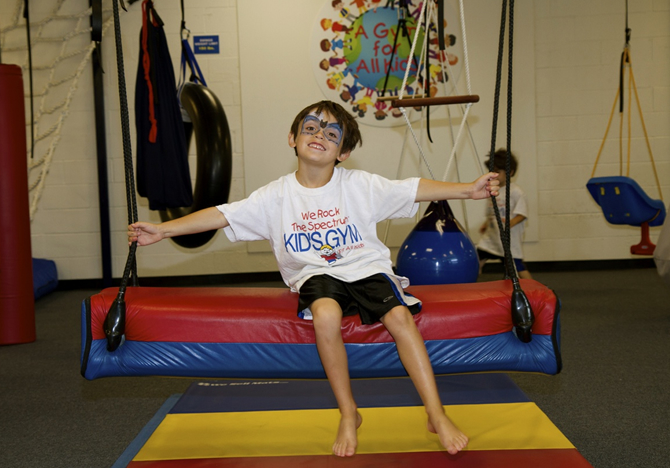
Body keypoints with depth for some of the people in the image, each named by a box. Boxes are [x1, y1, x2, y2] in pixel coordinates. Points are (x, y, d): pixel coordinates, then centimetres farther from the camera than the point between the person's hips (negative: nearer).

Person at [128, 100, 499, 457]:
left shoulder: (360, 185, 1)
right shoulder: (275, 196, 1)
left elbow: (415, 189, 2)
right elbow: (222, 215, -3)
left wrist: (468, 190, -5)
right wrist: (162, 230, -9)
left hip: (366, 268, 1)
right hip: (317, 274, 0)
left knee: (399, 314, -27)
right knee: (325, 315, -34)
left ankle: (436, 414, -16)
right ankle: (348, 414, -14)